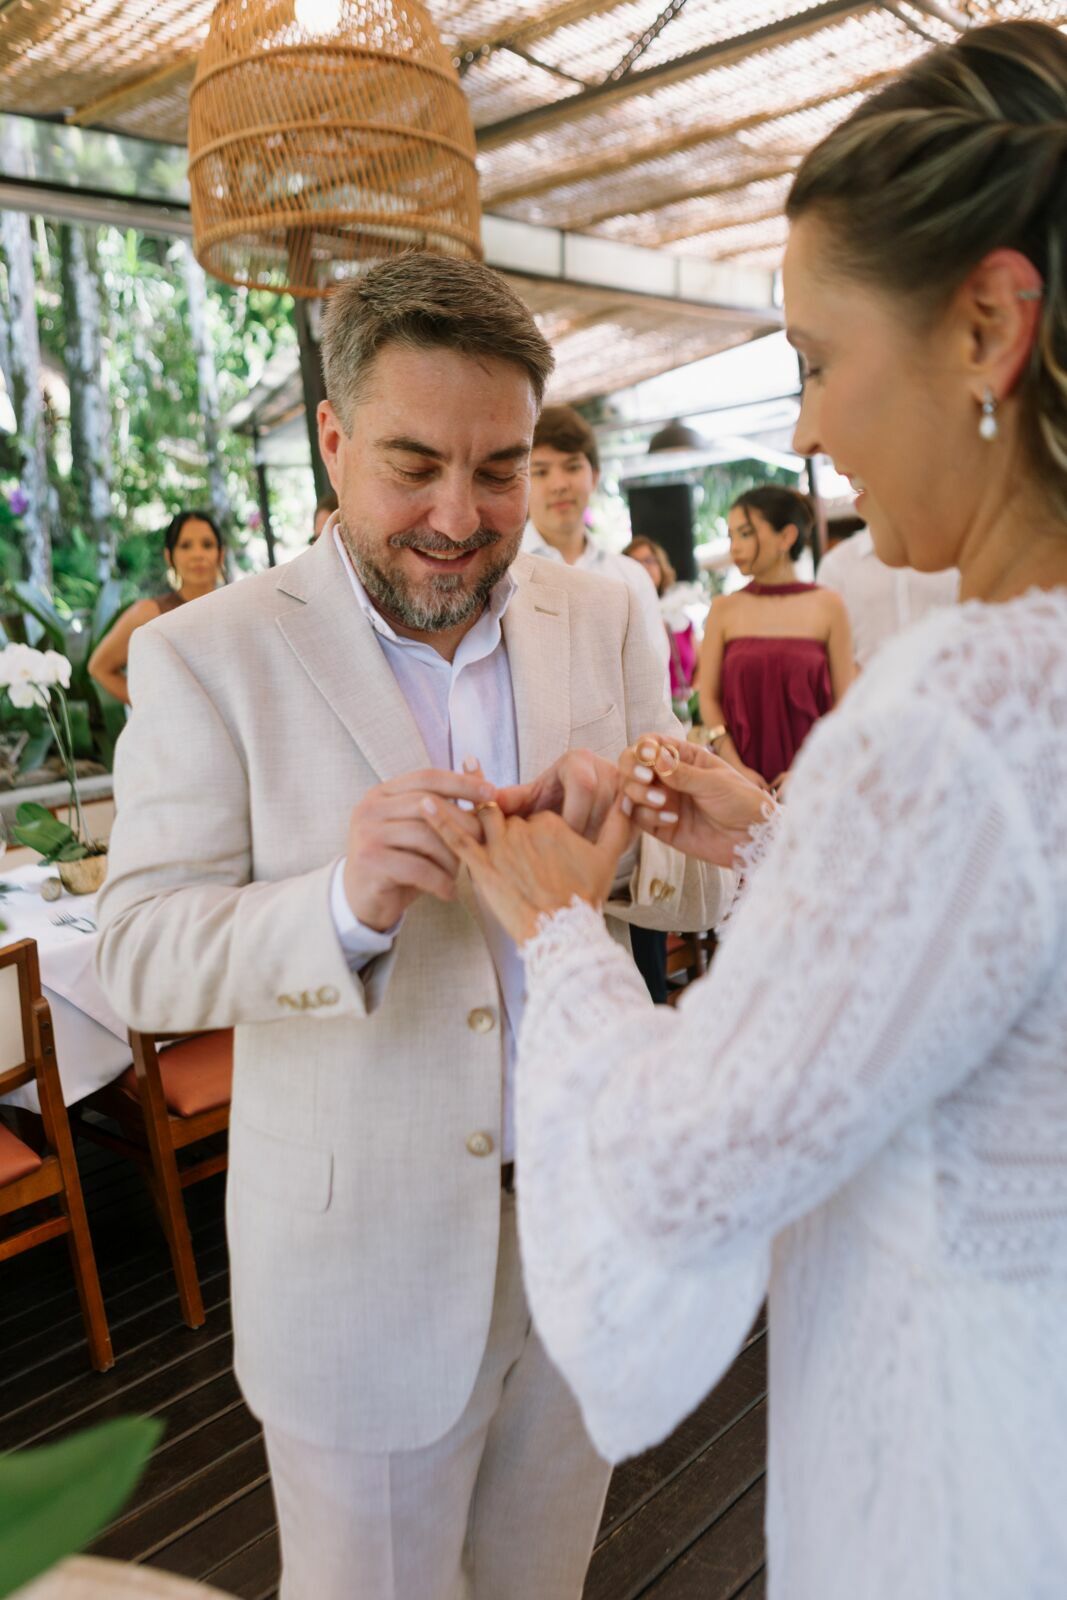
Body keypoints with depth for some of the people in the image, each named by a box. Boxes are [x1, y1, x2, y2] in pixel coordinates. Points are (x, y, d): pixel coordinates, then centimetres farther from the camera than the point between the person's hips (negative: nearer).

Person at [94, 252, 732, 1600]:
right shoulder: (208, 655, -11)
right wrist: (343, 905, -32)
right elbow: (137, 954, -13)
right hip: (363, 1253, -3)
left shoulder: (604, 621, -1)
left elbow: (701, 893, 0)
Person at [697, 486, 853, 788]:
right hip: (745, 776, 1)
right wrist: (736, 768, -10)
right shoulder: (723, 609, 4)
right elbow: (708, 697, 1)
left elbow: (845, 703, -2)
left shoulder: (828, 606, 0)